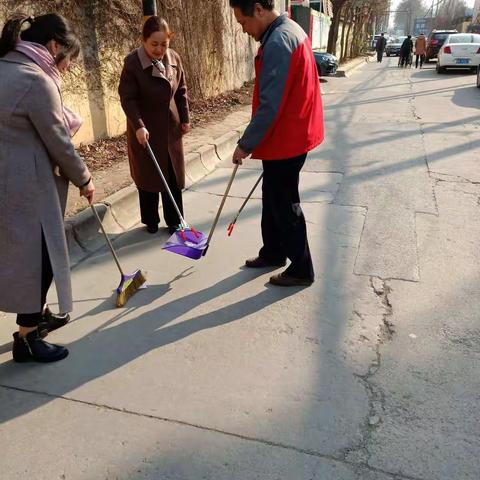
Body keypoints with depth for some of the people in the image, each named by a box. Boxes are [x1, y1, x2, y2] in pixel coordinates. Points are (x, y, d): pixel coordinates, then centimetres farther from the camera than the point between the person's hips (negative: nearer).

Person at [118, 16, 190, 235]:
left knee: (173, 175, 7)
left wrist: (185, 118, 9)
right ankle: (151, 221, 21)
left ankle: (174, 221, 19)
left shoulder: (174, 58, -1)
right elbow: (127, 98, -16)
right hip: (145, 129, -4)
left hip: (170, 127, 4)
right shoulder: (132, 62, -15)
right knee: (148, 176, 6)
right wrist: (138, 126, -26)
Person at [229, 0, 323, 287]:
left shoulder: (277, 42, -22)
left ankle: (302, 269, 16)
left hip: (285, 141, -10)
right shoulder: (290, 30, 11)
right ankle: (273, 253, 35)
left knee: (285, 206, 2)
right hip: (292, 135, 10)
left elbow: (269, 106, -26)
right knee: (274, 199, 20)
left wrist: (245, 144, -17)